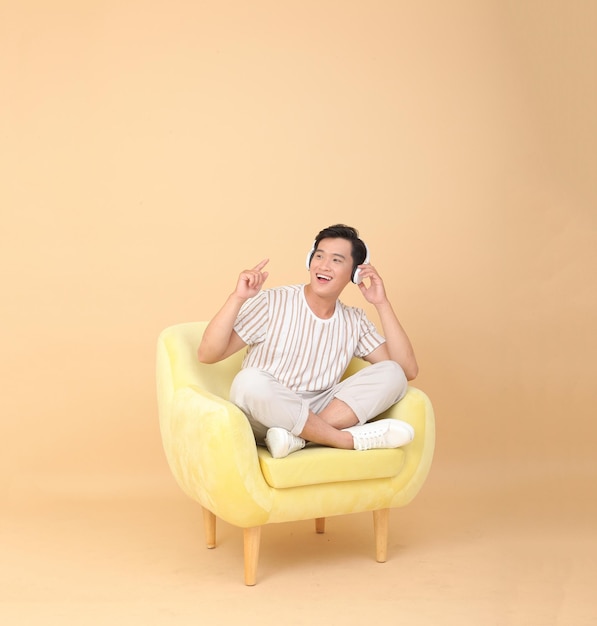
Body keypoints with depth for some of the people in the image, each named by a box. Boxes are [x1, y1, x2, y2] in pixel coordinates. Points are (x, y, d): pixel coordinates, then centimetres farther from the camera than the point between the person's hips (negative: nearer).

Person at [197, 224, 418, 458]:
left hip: (319, 415, 4)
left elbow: (407, 369, -3)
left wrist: (382, 303, -5)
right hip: (266, 418, -3)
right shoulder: (272, 303, -6)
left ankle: (297, 437, -28)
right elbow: (207, 354, -12)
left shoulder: (354, 321, 7)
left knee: (392, 374, -15)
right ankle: (352, 439, -24)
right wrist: (237, 297, -25)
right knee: (250, 380, -37)